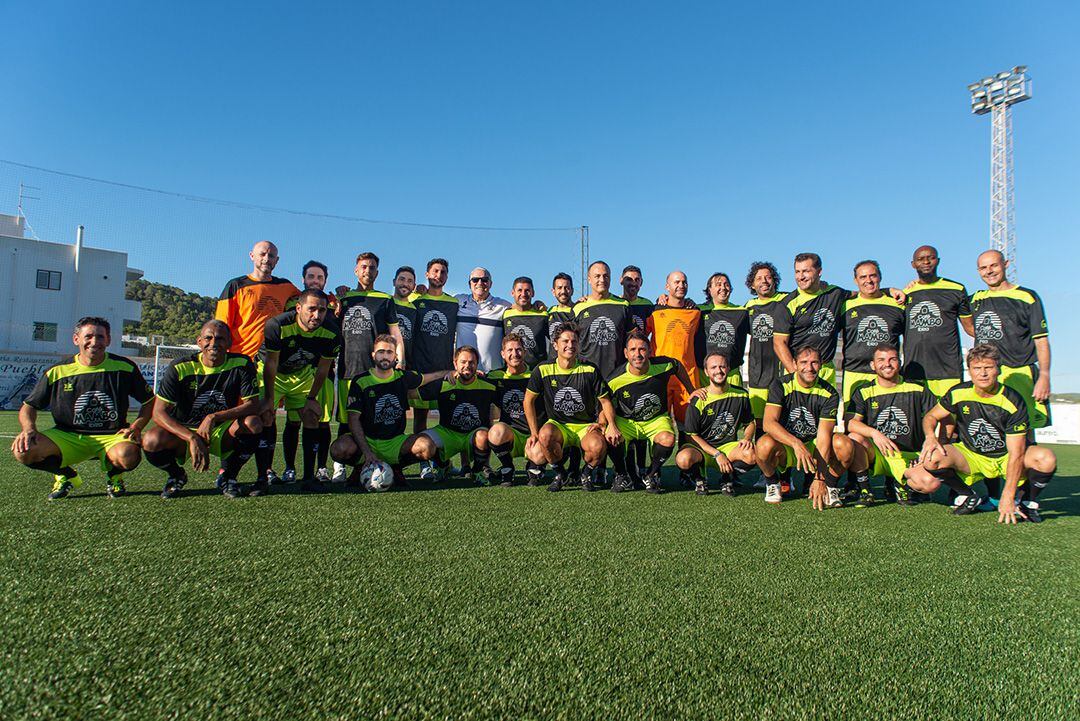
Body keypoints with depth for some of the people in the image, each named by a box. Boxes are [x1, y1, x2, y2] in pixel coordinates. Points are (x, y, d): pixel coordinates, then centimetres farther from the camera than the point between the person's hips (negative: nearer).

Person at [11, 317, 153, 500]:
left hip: (112, 436, -2)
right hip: (67, 437, 2)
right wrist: (29, 429, -12)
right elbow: (28, 407, 9)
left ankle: (114, 475, 5)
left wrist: (136, 427, -10)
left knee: (127, 456, -37)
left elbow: (150, 401, 6)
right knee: (23, 450, -26)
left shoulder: (123, 367, -2)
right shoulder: (56, 371, 0)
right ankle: (66, 475, 8)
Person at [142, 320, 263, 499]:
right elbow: (159, 412, -17)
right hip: (184, 432, 0)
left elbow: (253, 405, -15)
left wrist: (214, 417, -28)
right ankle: (176, 475, 7)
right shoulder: (180, 368, -13)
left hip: (222, 434, 0)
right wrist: (192, 438, -31)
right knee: (151, 441, -30)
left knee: (253, 424, -30)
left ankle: (229, 476, -2)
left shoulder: (241, 364, -11)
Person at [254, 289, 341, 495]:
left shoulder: (331, 332, -23)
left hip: (304, 374, 3)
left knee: (312, 419, -6)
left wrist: (312, 398, -3)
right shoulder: (277, 325, -33)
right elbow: (271, 364, -22)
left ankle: (309, 476, 4)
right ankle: (262, 477, -11)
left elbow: (323, 369, -9)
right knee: (265, 417, -17)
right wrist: (269, 398, -17)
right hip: (272, 373, -3)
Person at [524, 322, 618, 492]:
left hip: (586, 425, 0)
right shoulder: (543, 370, -4)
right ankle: (560, 473, -3)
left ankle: (586, 474, 4)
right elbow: (528, 401, 6)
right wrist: (534, 433, 0)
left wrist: (611, 425, -15)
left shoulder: (590, 370, -3)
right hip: (556, 424, 0)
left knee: (598, 446, -34)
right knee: (545, 435, -36)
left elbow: (605, 401, 3)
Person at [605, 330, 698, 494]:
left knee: (668, 440, -32)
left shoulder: (663, 365, -17)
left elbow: (679, 366, 8)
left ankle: (651, 474, 0)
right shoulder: (615, 380, -20)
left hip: (657, 419, 1)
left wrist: (692, 392, 14)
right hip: (626, 421, -1)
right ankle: (622, 476, -2)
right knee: (611, 437, -33)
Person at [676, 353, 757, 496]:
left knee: (753, 456, -31)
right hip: (701, 446, -2)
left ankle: (727, 479, 2)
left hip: (728, 445, 3)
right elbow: (692, 434, -10)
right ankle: (699, 480, 1)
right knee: (683, 459, -37)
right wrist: (717, 454, -18)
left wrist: (747, 438, -9)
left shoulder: (741, 394, 0)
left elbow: (750, 423, 14)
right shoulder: (699, 400, -13)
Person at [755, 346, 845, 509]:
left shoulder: (829, 393, -9)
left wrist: (819, 478, -27)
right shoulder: (781, 385, -12)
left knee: (844, 443, -28)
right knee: (765, 445, -35)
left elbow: (824, 435, -18)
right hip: (785, 448, -1)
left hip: (813, 446, 1)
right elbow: (768, 422, -24)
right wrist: (796, 443, -42)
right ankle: (772, 484, -3)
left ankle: (830, 487, 0)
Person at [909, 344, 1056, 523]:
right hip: (970, 457, 1)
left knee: (1046, 458, -32)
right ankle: (968, 496, 1)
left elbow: (1016, 453, -21)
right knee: (932, 458, -30)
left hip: (1005, 458, -1)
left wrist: (1007, 497, -29)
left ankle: (1027, 501, 1)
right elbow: (931, 416, 5)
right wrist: (930, 437, -21)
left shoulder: (1013, 401, -18)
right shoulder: (958, 393, -10)